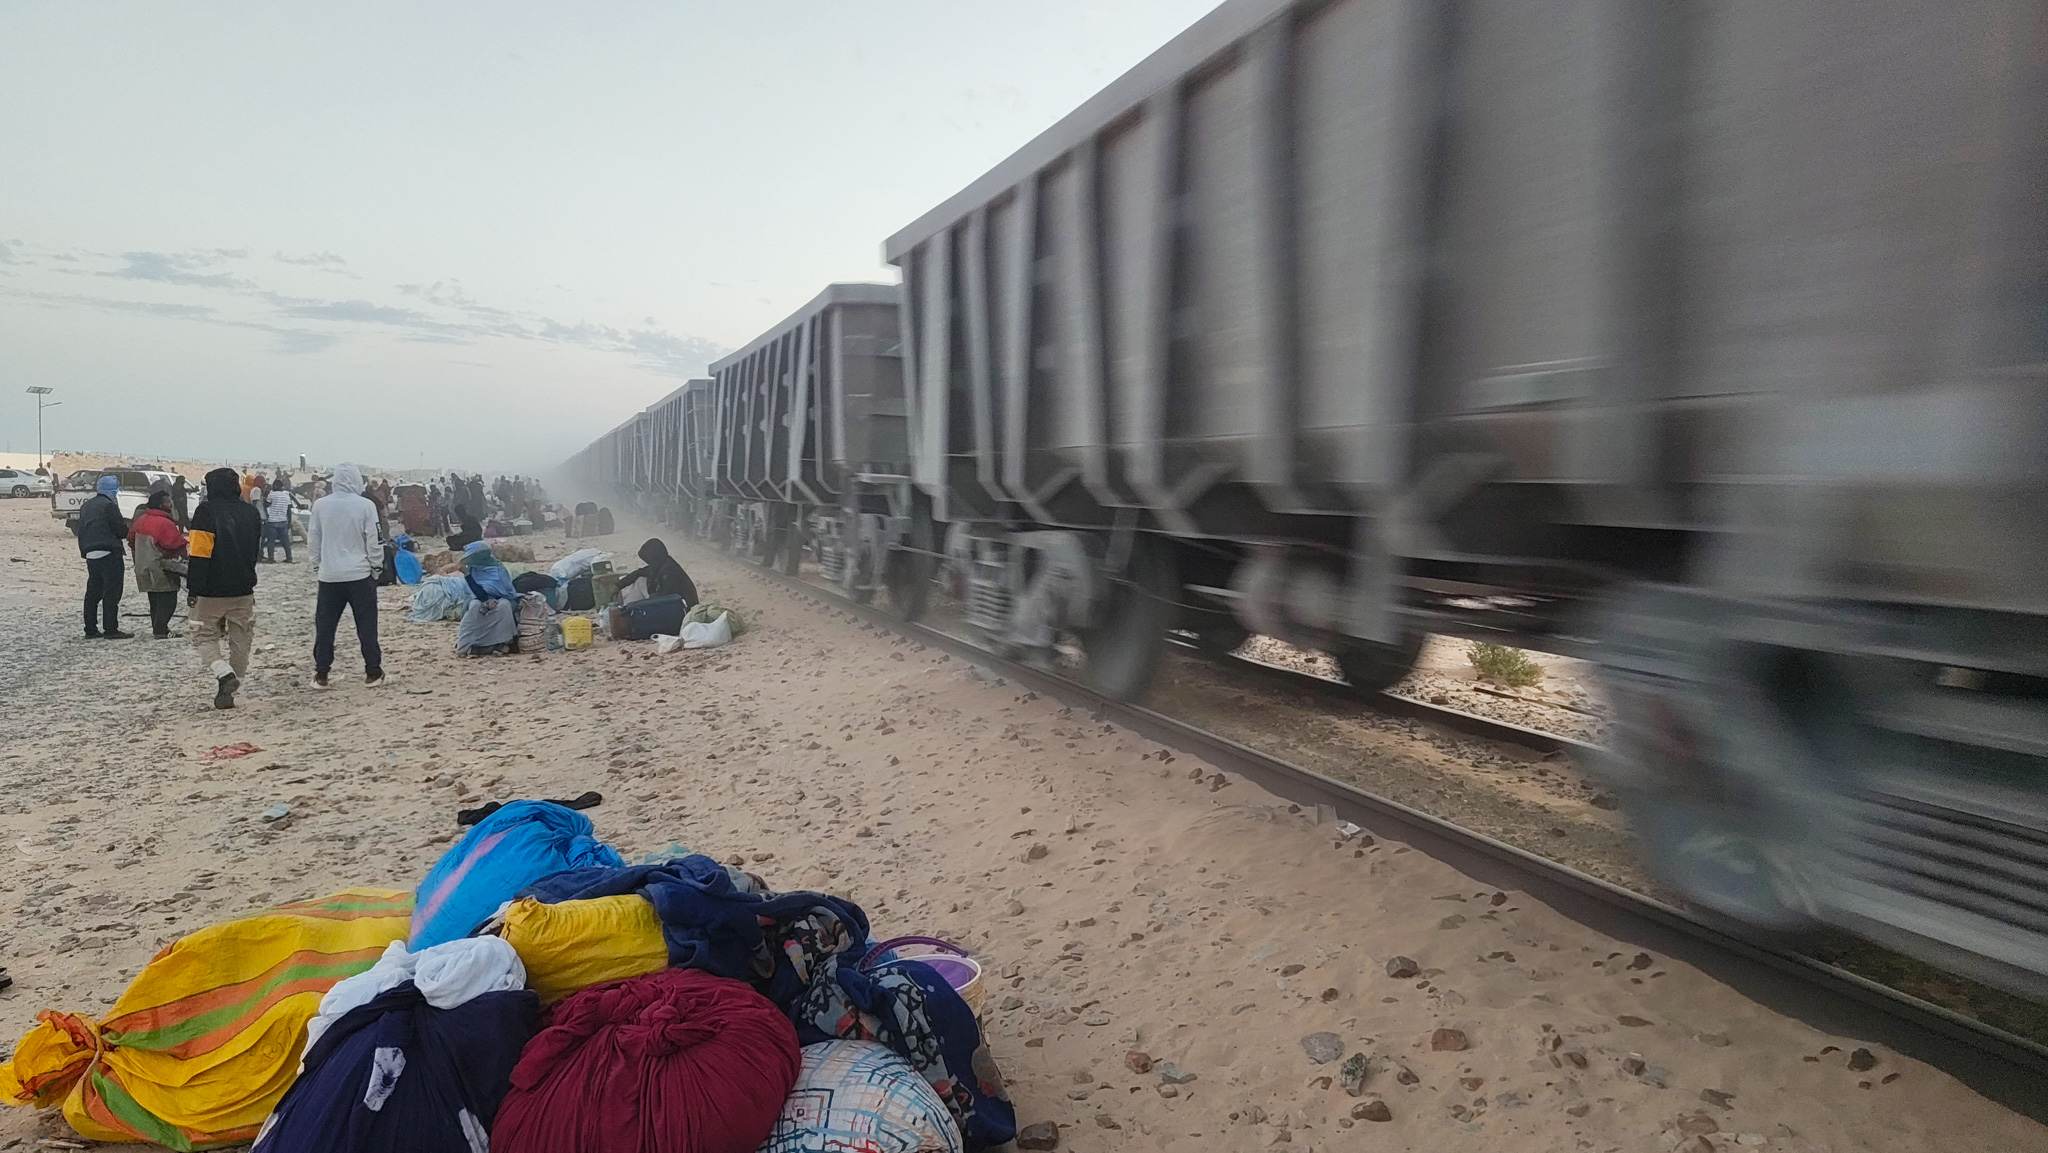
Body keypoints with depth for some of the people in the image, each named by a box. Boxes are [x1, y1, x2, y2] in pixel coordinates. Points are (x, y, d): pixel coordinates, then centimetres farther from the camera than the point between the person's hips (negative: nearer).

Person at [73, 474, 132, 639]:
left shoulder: (85, 506, 16)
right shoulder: (109, 505, -10)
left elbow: (79, 529, 19)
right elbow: (121, 529, -12)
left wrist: (84, 550, 22)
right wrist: (128, 529, 10)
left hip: (90, 553, 8)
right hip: (109, 553, -8)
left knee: (93, 592, 13)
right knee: (112, 592, -6)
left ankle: (91, 629, 16)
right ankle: (111, 629, -8)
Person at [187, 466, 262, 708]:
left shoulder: (207, 511, -11)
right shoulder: (251, 512, 5)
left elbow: (199, 554, -15)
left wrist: (192, 589, -12)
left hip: (211, 591, -4)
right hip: (243, 590, 4)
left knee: (204, 636, 9)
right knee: (240, 641, 11)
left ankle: (224, 673, -15)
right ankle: (227, 693, 15)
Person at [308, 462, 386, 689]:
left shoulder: (320, 505, -1)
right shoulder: (365, 506, -9)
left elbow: (313, 541, 6)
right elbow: (374, 541, -5)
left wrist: (317, 565, 20)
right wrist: (375, 567, 9)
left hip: (329, 575, 2)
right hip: (360, 574, -2)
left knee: (325, 626, 8)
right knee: (366, 625, 5)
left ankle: (321, 674, 11)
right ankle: (373, 672, 8)